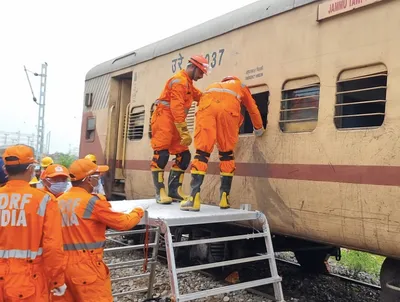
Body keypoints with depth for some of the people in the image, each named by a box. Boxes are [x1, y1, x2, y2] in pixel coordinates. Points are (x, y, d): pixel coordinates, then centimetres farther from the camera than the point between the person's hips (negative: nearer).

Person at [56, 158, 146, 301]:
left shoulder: (59, 201, 7)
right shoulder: (93, 201, -13)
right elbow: (123, 223, -6)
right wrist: (138, 212, 13)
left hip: (63, 264, 7)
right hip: (86, 266, -7)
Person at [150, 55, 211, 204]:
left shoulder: (188, 83, 20)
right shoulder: (179, 81, -13)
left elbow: (200, 96, 28)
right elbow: (177, 107, -21)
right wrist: (184, 132, -24)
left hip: (174, 123, 10)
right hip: (164, 120, -10)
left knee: (184, 155, 4)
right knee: (162, 155, -15)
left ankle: (174, 189, 7)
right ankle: (160, 192, -13)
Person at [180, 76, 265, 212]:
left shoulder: (213, 85, 48)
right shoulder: (241, 86, 42)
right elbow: (253, 110, 49)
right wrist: (259, 129, 66)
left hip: (207, 104, 2)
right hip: (229, 106, -1)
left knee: (202, 151, -2)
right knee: (226, 153, 10)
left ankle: (194, 198, -14)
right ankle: (224, 198, 6)